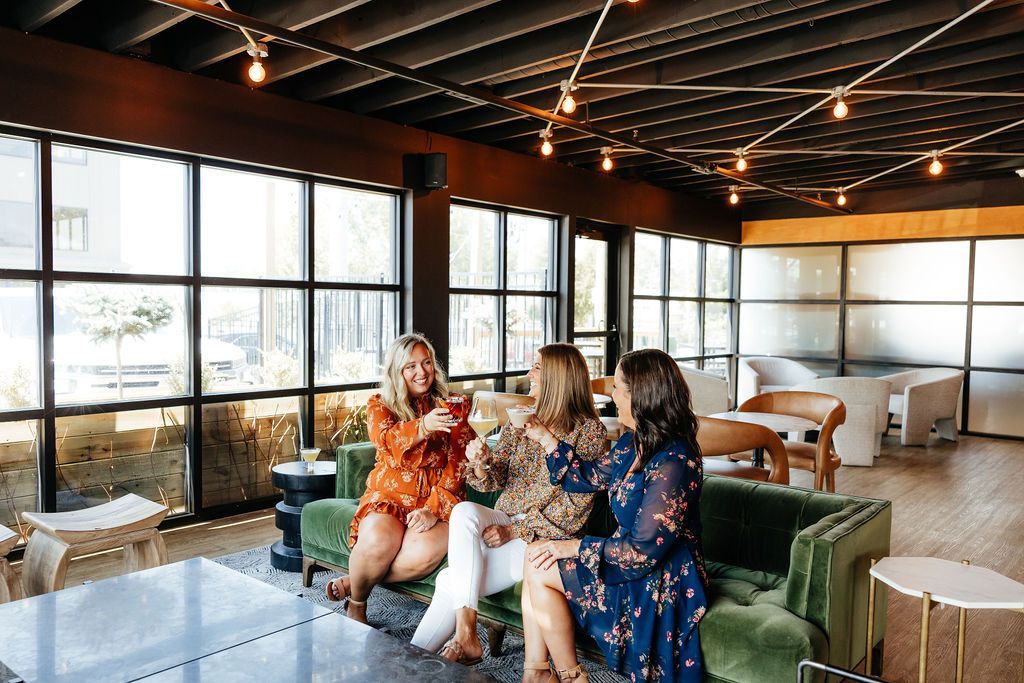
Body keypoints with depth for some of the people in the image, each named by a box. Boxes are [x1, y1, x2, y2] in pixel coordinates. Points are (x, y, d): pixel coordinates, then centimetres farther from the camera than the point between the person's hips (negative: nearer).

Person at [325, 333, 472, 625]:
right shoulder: (379, 405, 6)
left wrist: (433, 508, -17)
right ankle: (356, 605, -1)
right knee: (378, 540, -33)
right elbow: (385, 438, -18)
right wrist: (423, 426, -40)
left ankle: (353, 582, -6)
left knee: (428, 551, -32)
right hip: (389, 497, 0)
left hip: (438, 500, 0)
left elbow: (459, 462, -2)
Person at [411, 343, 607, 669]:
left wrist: (516, 531, -17)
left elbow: (575, 503, -11)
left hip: (543, 538, -5)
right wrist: (481, 465, -16)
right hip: (504, 522, 5)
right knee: (464, 511, -30)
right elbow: (496, 481, 9)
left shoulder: (589, 430, -6)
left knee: (452, 579, -25)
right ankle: (465, 636, -29)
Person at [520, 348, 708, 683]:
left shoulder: (672, 463, -26)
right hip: (631, 556, 9)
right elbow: (591, 478, 18)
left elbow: (643, 551, -26)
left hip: (661, 581, -9)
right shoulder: (633, 444, 3)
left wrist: (575, 547, -18)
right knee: (535, 559, -2)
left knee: (539, 569, -13)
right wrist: (545, 438, 13)